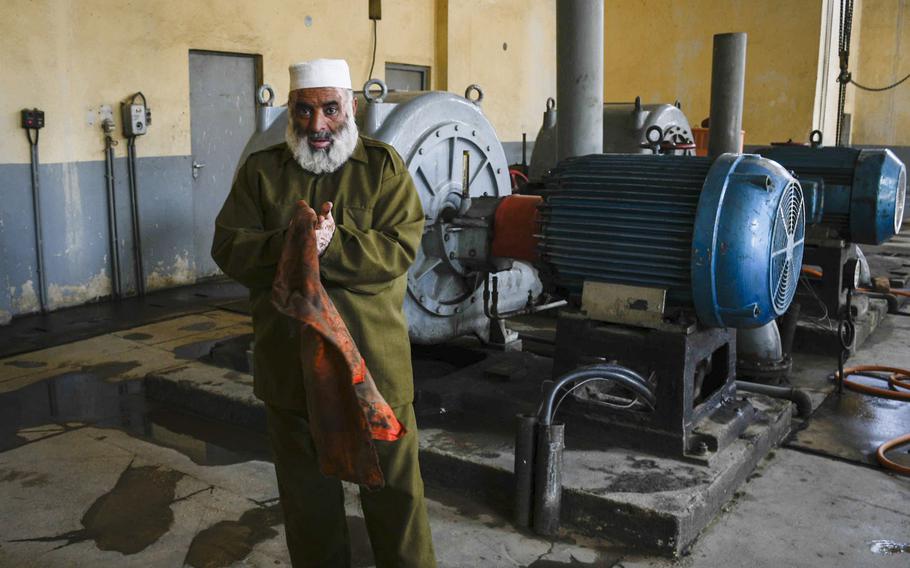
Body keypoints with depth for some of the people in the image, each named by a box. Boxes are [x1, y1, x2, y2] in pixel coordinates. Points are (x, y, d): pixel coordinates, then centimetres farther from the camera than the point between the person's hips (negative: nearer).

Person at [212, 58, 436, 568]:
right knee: (307, 488, 17)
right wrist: (285, 243, -20)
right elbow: (228, 248, -1)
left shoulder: (384, 165, 1)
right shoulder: (261, 170, 7)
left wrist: (330, 246, -22)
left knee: (394, 484, 8)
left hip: (373, 359, -2)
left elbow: (400, 249, -10)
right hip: (288, 362, 3)